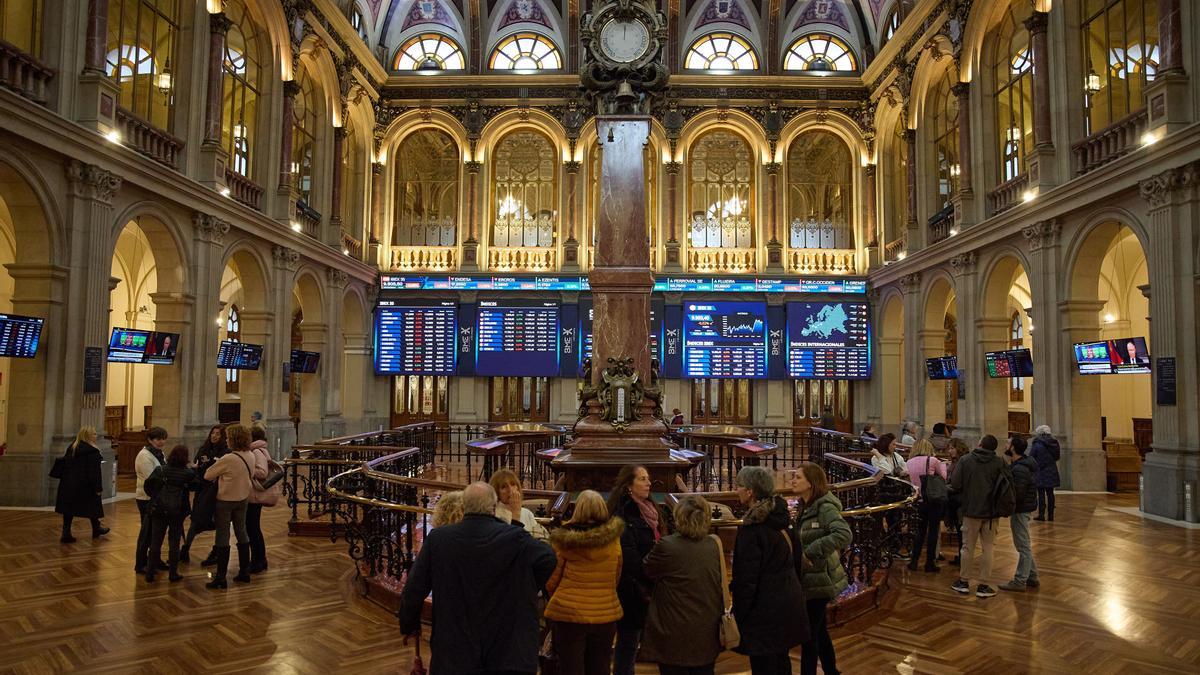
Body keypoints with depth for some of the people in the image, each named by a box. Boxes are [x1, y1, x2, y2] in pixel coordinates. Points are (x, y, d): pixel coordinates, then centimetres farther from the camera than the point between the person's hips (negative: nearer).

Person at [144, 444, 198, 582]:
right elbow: (196, 486, 1)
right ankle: (173, 573, 14)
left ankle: (150, 572, 17)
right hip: (178, 512, -2)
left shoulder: (160, 470, -2)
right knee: (174, 542, 9)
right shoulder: (189, 473, -9)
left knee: (155, 541, 12)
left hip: (158, 510, 2)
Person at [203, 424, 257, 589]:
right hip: (242, 499, 6)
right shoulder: (251, 456, -5)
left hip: (225, 500, -6)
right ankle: (244, 572, 22)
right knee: (242, 533, 15)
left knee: (223, 537, 3)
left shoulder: (228, 459, -25)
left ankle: (221, 577, 8)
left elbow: (207, 476, -16)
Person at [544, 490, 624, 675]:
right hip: (606, 614, 2)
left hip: (569, 613, -2)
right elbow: (616, 577, 7)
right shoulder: (614, 538, -4)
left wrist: (558, 598, 19)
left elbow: (551, 580, -1)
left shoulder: (564, 540, -11)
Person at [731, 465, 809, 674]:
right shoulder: (780, 518, 5)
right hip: (788, 604, 9)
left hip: (765, 612, -9)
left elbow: (747, 578, -20)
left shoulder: (752, 528, -20)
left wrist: (738, 616, -11)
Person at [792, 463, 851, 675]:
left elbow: (844, 535, -34)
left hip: (819, 580, -9)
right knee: (819, 630, 21)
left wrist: (812, 552, -31)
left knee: (809, 634, 0)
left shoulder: (825, 507, -19)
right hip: (808, 578, 9)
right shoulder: (805, 508, 7)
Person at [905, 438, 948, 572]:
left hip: (918, 499, 4)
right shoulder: (933, 460, -9)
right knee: (933, 530, 6)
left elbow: (910, 480, 8)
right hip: (934, 499, -4)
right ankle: (930, 563, 10)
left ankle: (914, 561, 13)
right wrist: (942, 464, 13)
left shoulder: (909, 462, 2)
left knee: (920, 530, 14)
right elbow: (944, 477, -1)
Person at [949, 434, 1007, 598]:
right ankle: (983, 586, 10)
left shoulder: (965, 460, -8)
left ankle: (964, 581, 20)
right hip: (991, 511, 0)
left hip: (971, 510, 0)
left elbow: (954, 484, -11)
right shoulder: (999, 463, -8)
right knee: (987, 548, 8)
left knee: (968, 547, 12)